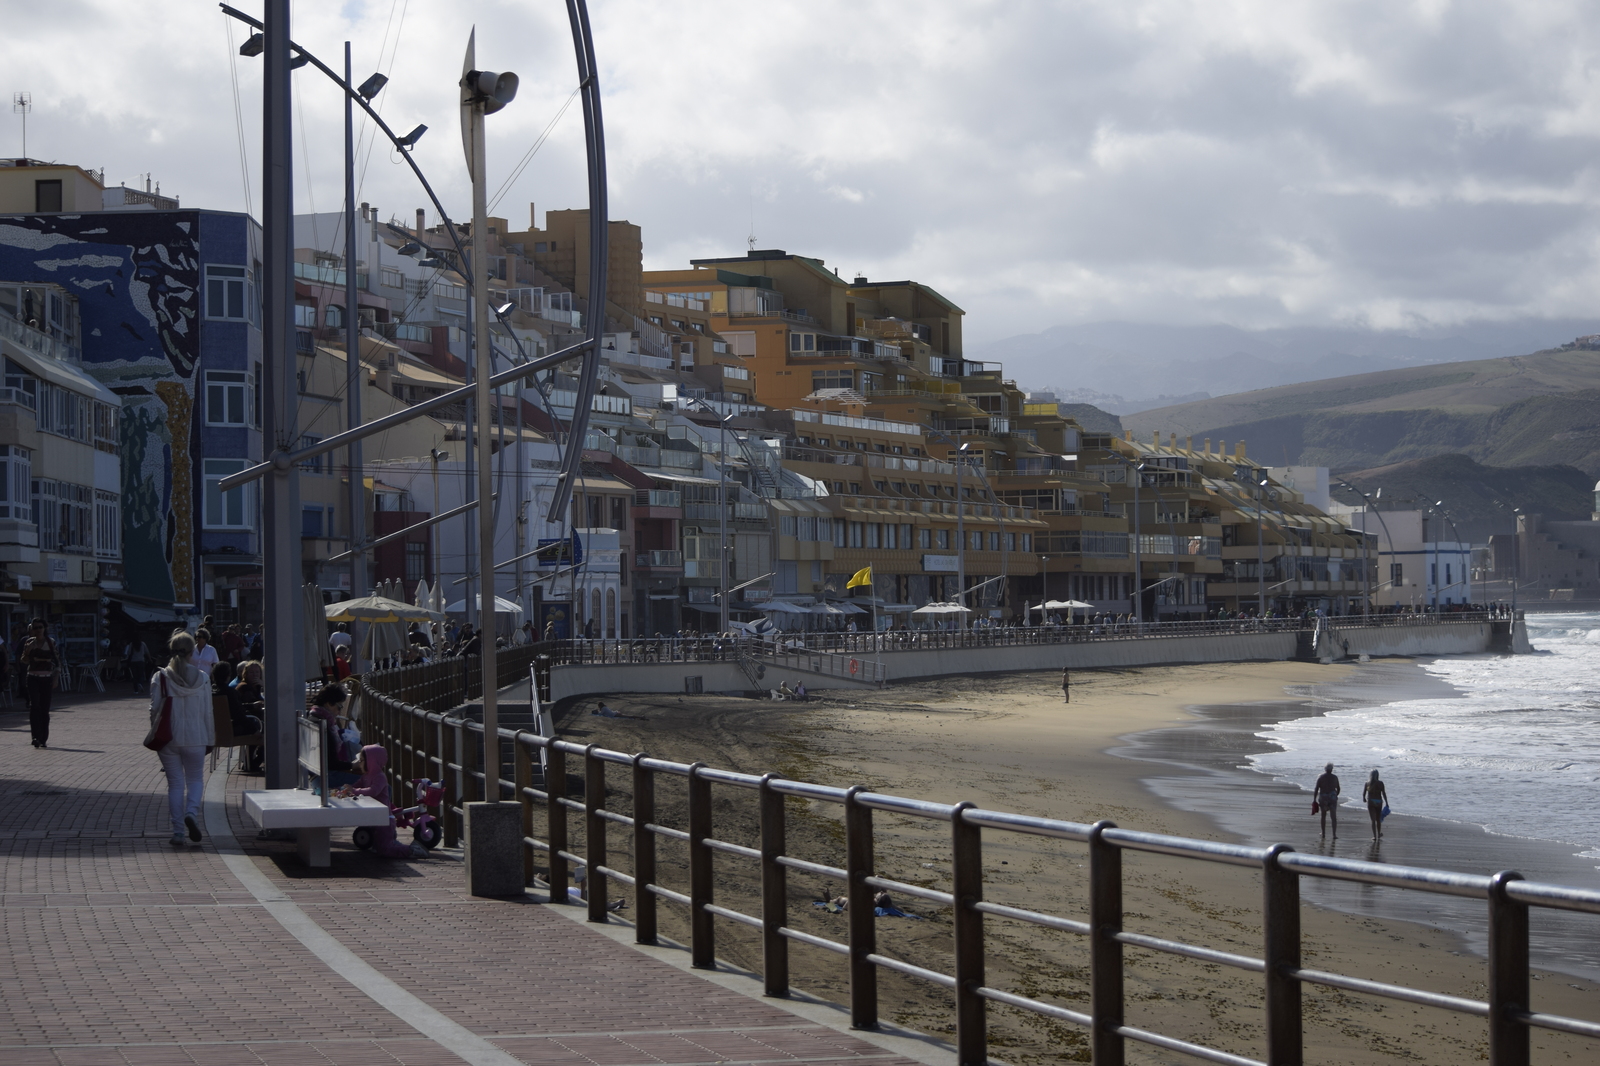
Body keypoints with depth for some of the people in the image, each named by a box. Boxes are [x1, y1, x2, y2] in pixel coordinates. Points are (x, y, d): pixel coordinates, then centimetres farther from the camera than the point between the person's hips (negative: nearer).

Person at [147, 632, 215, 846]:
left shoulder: (160, 678, -5)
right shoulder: (202, 678, -3)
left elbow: (154, 710, -3)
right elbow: (207, 712, 0)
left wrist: (155, 736, 9)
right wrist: (209, 738, 10)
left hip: (168, 738, 0)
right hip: (195, 738, 0)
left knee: (175, 783, 7)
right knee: (195, 779, 14)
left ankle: (178, 832, 4)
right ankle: (192, 813, -14)